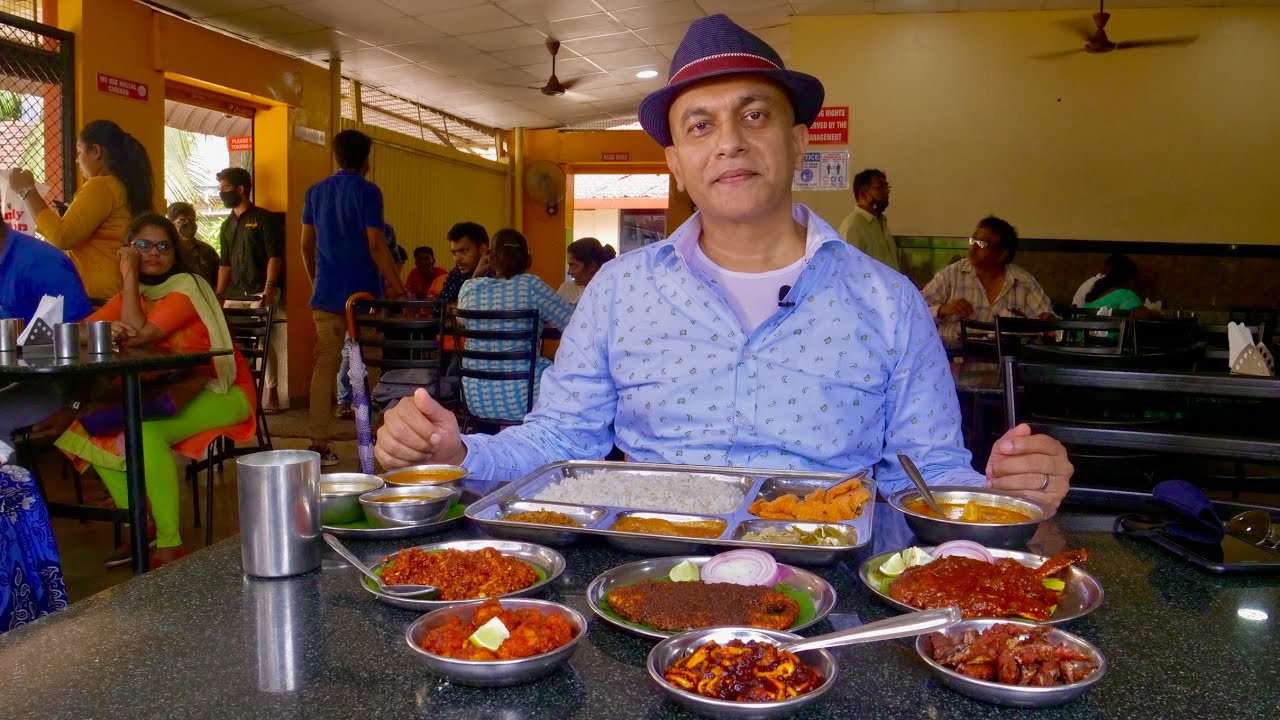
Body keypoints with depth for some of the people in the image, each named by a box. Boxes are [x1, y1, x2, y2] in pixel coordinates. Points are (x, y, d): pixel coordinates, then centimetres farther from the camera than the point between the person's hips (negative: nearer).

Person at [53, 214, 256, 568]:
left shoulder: (186, 286, -12)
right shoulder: (134, 292, 9)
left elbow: (139, 334, -22)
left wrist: (130, 275, -14)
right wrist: (107, 330, -27)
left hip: (221, 393, -7)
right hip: (167, 394, 8)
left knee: (146, 432, -30)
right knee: (96, 429, -9)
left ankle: (170, 545, -20)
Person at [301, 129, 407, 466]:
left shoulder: (315, 192, 11)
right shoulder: (367, 192, -6)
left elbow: (307, 245, 14)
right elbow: (376, 245, -12)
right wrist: (397, 286, -8)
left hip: (326, 294, 5)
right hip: (363, 294, -4)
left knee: (325, 365, 2)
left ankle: (319, 443, -1)